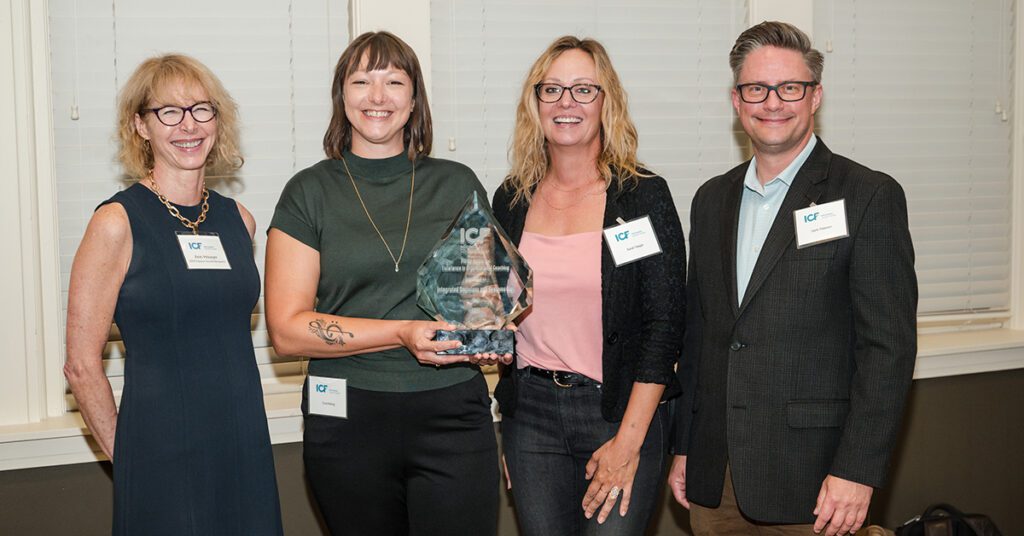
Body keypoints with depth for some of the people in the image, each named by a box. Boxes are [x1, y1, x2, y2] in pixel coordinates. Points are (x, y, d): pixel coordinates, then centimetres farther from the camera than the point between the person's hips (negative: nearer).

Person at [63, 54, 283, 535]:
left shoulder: (238, 220, 8)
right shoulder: (117, 222, -8)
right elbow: (81, 365, -7)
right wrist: (124, 455, -2)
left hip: (245, 449, 5)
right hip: (162, 458, -5)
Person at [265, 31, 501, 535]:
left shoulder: (458, 184, 7)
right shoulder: (310, 192, 1)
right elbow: (286, 329, -6)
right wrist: (403, 333, -17)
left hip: (453, 415, 1)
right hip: (348, 420, -1)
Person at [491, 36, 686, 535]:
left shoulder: (643, 195, -6)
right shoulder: (512, 200, 6)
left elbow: (665, 322, -9)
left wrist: (628, 442, -13)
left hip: (620, 411, -3)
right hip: (530, 411, 4)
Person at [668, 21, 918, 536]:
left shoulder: (869, 196, -6)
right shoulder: (712, 199, 11)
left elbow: (887, 345, -10)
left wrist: (857, 470, -15)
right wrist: (684, 447, 12)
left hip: (808, 477, -5)